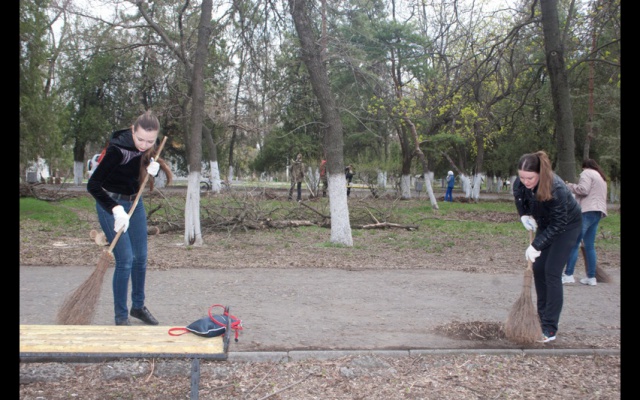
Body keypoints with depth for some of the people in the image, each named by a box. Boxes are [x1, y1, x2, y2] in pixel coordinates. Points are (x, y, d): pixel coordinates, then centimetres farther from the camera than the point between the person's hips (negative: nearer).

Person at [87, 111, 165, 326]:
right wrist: (116, 209, -41)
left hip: (135, 203, 7)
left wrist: (153, 170, -11)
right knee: (125, 259, -10)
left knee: (141, 257, 12)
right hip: (111, 204, -7)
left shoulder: (149, 149, -8)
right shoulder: (118, 149, -28)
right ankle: (121, 317, 5)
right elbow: (93, 184, -30)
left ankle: (138, 306, 30)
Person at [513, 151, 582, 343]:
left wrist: (536, 246, -34)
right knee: (538, 269, 6)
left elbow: (558, 224, -32)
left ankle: (550, 328, -8)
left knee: (552, 272, -12)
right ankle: (542, 317, 20)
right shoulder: (520, 184, -20)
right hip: (546, 224, 6)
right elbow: (520, 199, 5)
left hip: (567, 225, -6)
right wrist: (524, 216, -12)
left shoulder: (556, 188, -38)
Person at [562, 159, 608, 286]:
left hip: (587, 211, -9)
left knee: (574, 243, -8)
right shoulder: (602, 177, 27)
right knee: (590, 246, 11)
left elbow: (583, 189, -16)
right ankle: (591, 277, 11)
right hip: (598, 212, 9)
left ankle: (568, 275, -11)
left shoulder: (587, 173, -1)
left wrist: (569, 186, -2)